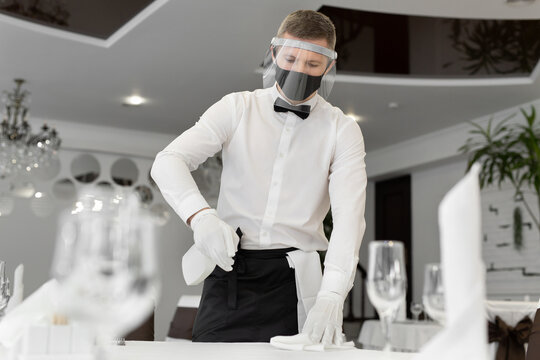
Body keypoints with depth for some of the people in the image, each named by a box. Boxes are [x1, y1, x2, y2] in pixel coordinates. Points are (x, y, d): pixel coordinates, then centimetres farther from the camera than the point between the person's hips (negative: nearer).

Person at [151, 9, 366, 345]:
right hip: (229, 270, 1)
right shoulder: (237, 109, 6)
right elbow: (169, 160, -5)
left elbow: (349, 215, -9)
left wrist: (331, 296, -25)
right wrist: (200, 215, -26)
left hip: (294, 279, -1)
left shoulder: (342, 131, 3)